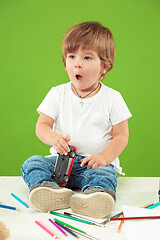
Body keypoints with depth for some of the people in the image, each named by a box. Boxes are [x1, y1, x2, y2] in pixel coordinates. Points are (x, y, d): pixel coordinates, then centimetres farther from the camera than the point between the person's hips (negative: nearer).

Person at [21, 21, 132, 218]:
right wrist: (54, 138, -22)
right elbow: (42, 125, 2)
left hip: (94, 162, -2)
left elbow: (121, 135, 1)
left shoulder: (112, 98, 0)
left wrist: (105, 157, -17)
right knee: (31, 163, -22)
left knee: (104, 174, -34)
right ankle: (48, 188, -47)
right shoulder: (57, 94, 6)